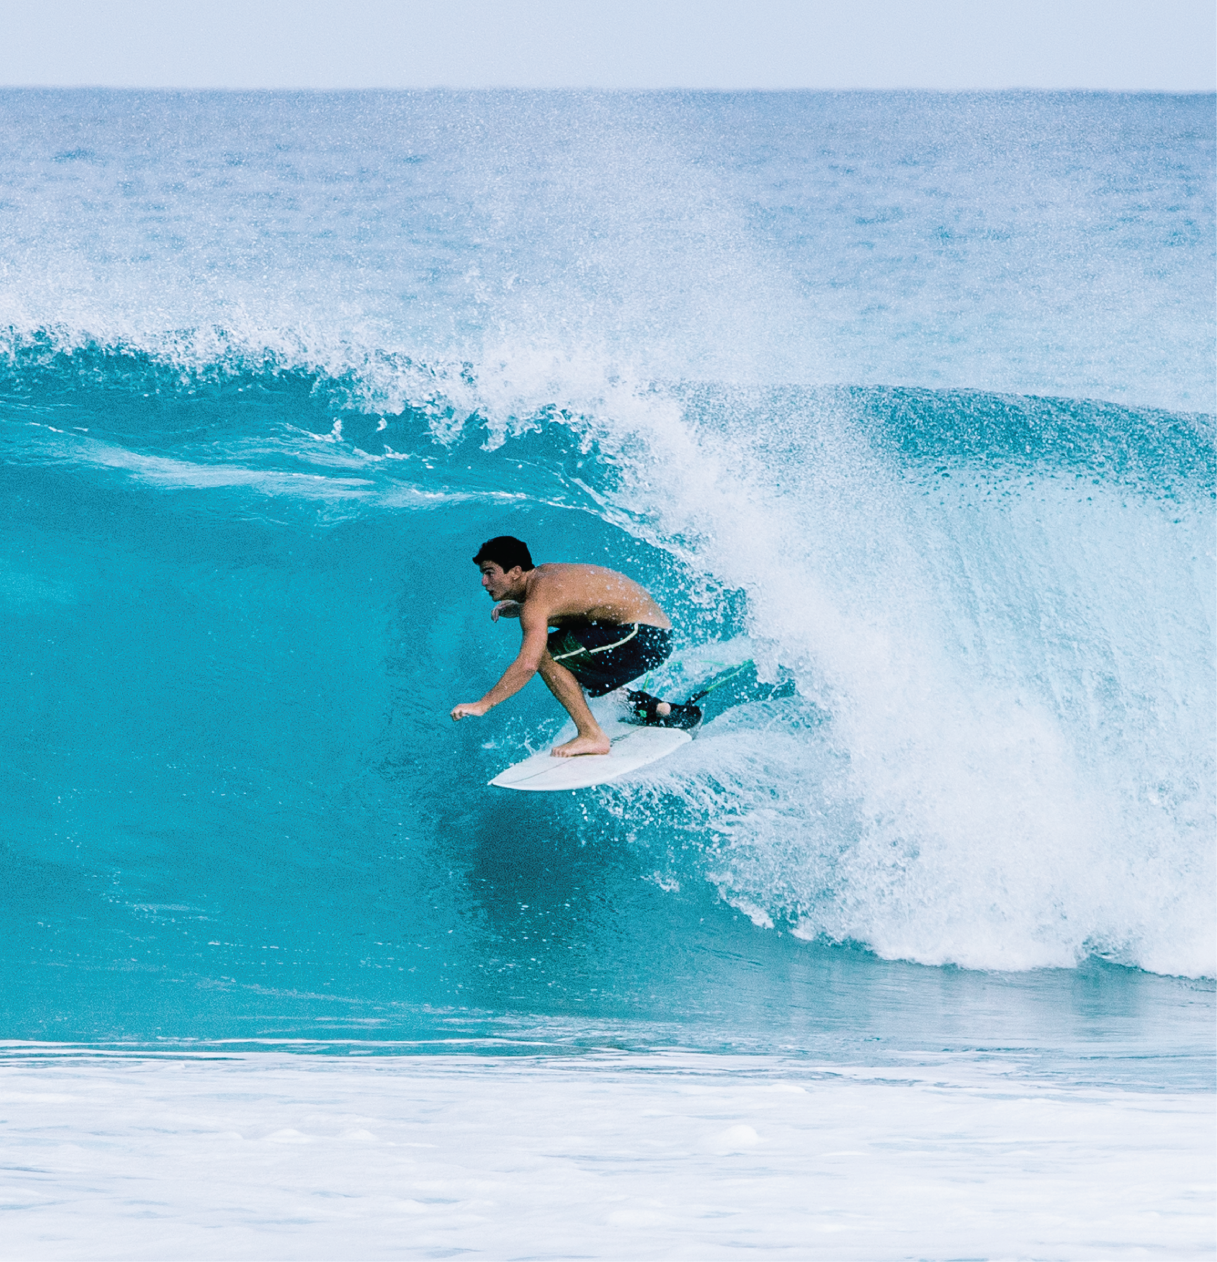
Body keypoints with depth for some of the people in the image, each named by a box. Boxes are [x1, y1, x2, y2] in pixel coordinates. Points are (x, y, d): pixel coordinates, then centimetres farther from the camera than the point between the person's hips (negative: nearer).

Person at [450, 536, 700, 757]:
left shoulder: (536, 600, -17)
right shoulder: (544, 573, 10)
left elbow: (528, 664, -29)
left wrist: (483, 704, -27)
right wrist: (515, 608, 16)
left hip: (642, 637, -10)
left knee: (545, 654, -14)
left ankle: (591, 735, -12)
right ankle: (660, 710, 26)